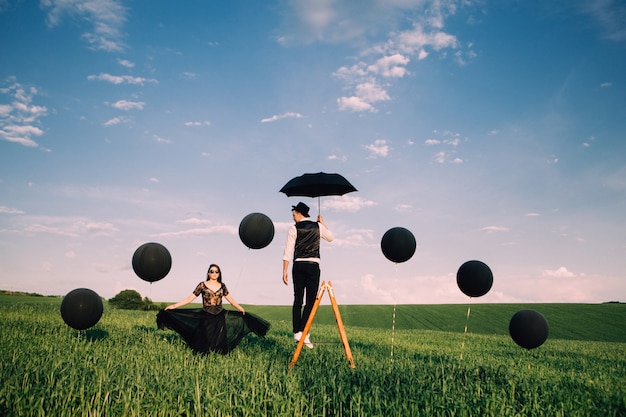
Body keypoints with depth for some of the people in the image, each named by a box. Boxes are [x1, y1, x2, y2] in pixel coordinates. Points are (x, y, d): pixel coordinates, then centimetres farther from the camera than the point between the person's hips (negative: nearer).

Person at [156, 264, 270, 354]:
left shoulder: (222, 286, 8)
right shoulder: (202, 285, 0)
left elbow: (231, 299, 10)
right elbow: (189, 298, 0)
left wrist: (240, 309, 0)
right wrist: (174, 306, -7)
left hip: (220, 317, 2)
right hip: (205, 318, -2)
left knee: (219, 342, 3)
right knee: (205, 343, -1)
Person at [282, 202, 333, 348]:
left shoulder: (294, 228, 0)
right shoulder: (318, 226, 6)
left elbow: (288, 251, -2)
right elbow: (330, 238, 24)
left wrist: (285, 271, 2)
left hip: (298, 265, 1)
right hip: (313, 265, -1)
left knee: (297, 299, 7)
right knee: (311, 300, -1)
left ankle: (296, 332, 9)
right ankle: (303, 332, -10)